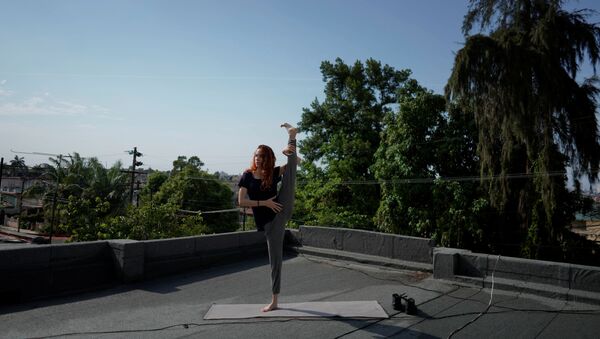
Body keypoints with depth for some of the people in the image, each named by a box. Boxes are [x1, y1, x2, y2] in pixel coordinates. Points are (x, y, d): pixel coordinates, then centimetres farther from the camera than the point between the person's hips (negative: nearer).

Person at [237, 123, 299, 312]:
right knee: (275, 259, 4)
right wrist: (264, 203, -14)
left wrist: (289, 152, -14)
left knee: (290, 170, -6)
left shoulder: (274, 173, 6)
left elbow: (295, 162, 6)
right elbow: (241, 202, -4)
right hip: (269, 222, -1)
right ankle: (274, 301, 17)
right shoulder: (247, 176, 4)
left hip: (282, 211, 1)